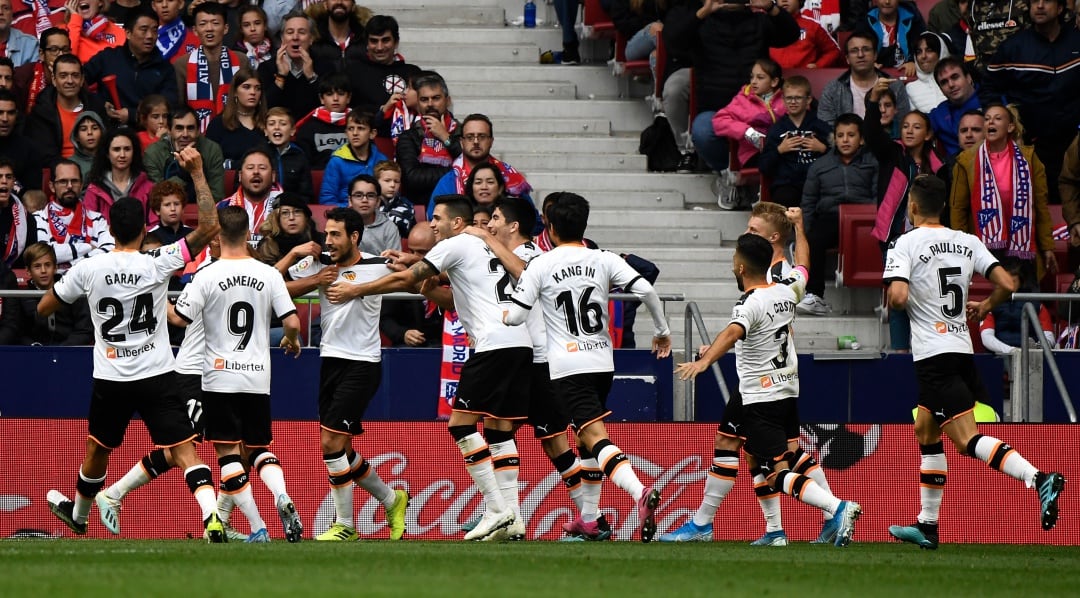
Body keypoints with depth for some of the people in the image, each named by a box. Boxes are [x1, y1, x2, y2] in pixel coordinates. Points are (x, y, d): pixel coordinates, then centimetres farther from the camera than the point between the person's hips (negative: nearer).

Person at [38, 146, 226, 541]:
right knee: (185, 450, -8)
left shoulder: (87, 270, -6)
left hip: (110, 380, 2)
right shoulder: (157, 264, -11)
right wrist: (197, 173, -9)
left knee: (97, 450, 23)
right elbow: (209, 227, -11)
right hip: (156, 375, -2)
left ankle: (78, 515, 44)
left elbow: (43, 308, 8)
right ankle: (212, 517, -26)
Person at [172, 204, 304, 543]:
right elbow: (292, 322, -2)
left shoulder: (208, 276, -9)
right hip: (258, 378, 3)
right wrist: (292, 341, 21)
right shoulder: (268, 275, 0)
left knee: (228, 452, 1)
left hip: (220, 378, -3)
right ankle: (282, 496, -15)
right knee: (260, 448, 16)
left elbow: (180, 318, -10)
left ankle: (258, 528, -7)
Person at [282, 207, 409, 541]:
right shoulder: (319, 265, 4)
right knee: (341, 449, 11)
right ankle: (391, 500, 32)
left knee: (332, 442, -13)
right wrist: (315, 281, -10)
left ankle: (344, 524, -2)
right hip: (331, 360, 6)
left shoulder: (377, 266, -8)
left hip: (362, 364, -6)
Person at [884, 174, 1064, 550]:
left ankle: (1038, 478, -33)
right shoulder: (967, 242, 8)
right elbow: (1007, 286, 2)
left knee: (968, 440, -13)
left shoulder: (905, 244, -8)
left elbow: (897, 297, -20)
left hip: (933, 355, -7)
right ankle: (927, 525, 21)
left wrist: (893, 301, 4)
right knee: (925, 431, 20)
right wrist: (983, 308, 22)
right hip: (962, 347, 7)